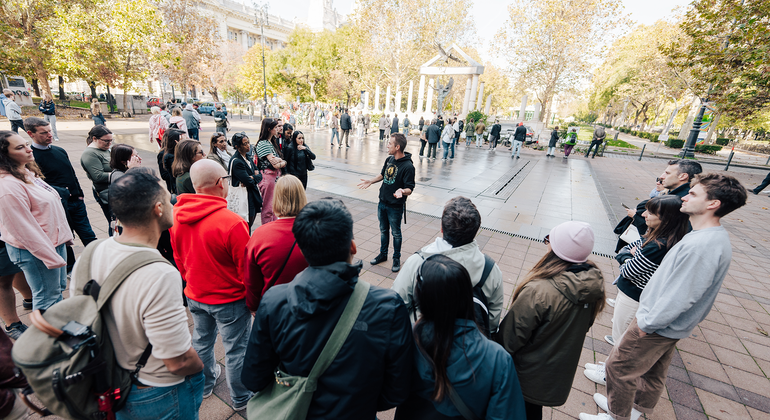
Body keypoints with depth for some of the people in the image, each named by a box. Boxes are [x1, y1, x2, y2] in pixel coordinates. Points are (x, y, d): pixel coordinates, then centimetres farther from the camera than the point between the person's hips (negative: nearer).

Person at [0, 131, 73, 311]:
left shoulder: (27, 172, 7)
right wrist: (51, 257, -20)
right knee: (48, 298, 5)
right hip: (36, 251, -9)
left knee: (59, 289, 22)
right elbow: (24, 229, -22)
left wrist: (66, 234, 16)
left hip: (56, 241, 9)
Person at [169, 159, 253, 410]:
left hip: (194, 295, 7)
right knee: (236, 350, 14)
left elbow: (178, 258, 6)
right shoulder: (232, 223, -30)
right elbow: (246, 269, -21)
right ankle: (240, 399, 35)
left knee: (201, 340, 27)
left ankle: (205, 383, 53)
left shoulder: (177, 215, -9)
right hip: (229, 299, -6)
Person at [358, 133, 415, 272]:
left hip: (395, 207, -7)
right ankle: (383, 254, 39)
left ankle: (397, 258, 29)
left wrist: (402, 191, -40)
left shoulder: (408, 166, -20)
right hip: (382, 203, 7)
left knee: (396, 233, 10)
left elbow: (410, 188, -19)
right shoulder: (389, 159, 1)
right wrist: (370, 181, 7)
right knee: (383, 230, 20)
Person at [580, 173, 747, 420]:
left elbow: (680, 297, -29)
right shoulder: (717, 238, 2)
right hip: (671, 325, 9)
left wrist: (647, 323, -17)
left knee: (619, 367, 8)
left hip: (658, 327, -9)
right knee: (654, 371, 26)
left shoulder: (700, 246, -31)